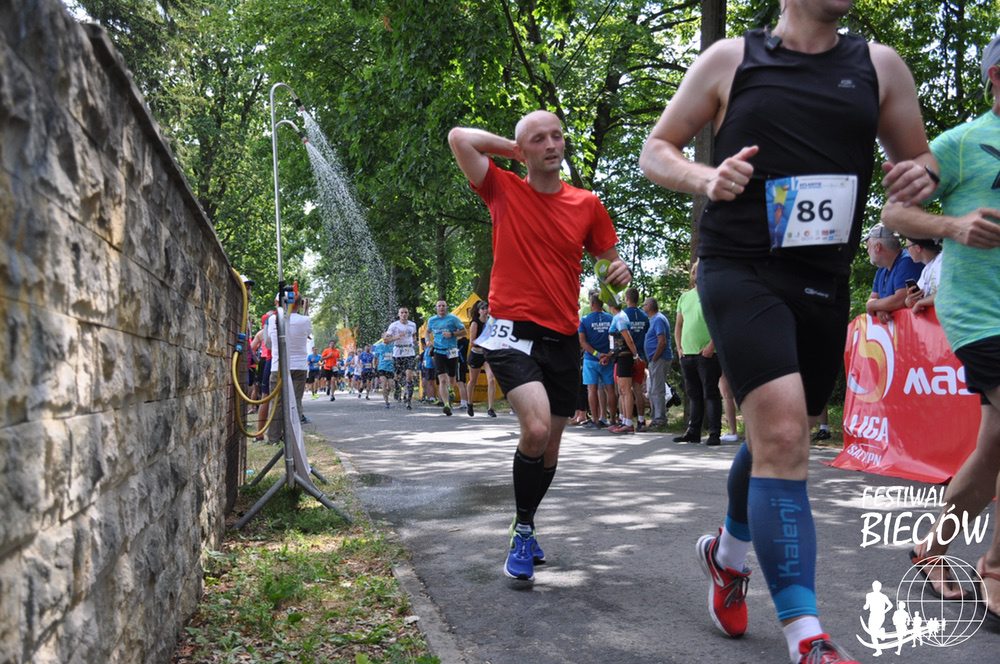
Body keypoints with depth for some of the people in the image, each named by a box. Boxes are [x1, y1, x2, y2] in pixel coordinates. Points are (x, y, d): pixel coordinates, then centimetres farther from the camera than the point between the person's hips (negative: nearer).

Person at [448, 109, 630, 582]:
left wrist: (619, 273, -8)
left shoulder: (587, 205, 6)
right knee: (536, 427, -25)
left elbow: (610, 262, 15)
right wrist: (513, 148, 2)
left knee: (550, 445, 13)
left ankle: (524, 531, 36)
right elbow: (459, 138, -9)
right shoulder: (504, 191, 0)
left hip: (563, 340, 4)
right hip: (513, 332, -4)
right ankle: (522, 533, -4)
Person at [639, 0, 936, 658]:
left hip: (825, 283, 5)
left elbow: (920, 158, 16)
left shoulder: (879, 65, 8)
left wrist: (920, 174, -9)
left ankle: (729, 551, 46)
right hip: (742, 272, -5)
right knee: (782, 435, -20)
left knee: (779, 435, 19)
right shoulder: (731, 59, 0)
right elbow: (655, 150, 5)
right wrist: (707, 179, -16)